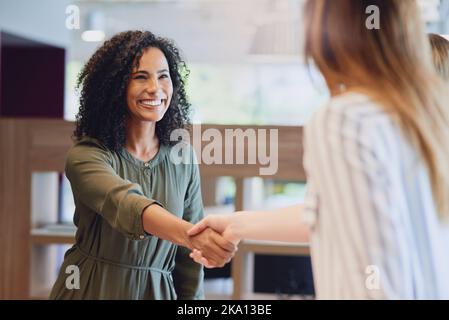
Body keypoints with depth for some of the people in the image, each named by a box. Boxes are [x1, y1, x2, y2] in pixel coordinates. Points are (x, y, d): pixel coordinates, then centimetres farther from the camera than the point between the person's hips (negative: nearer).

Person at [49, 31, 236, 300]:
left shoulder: (183, 158, -3)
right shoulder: (86, 156, -15)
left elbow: (188, 256, 2)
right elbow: (126, 205, -35)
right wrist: (190, 233, -52)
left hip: (159, 290, 3)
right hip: (92, 289, -3)